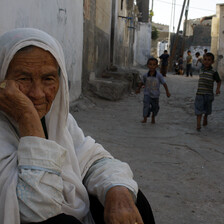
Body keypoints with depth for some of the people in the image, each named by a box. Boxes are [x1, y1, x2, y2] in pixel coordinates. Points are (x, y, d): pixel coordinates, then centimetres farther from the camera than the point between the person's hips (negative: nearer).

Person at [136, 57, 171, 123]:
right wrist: (138, 89, 18)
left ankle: (153, 117, 42)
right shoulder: (145, 75, -9)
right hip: (147, 94, -1)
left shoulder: (159, 76, -14)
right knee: (146, 105, -21)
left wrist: (167, 92, -9)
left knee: (155, 107, 15)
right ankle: (145, 118, -12)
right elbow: (142, 83, 9)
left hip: (155, 95, 1)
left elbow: (164, 83, -7)